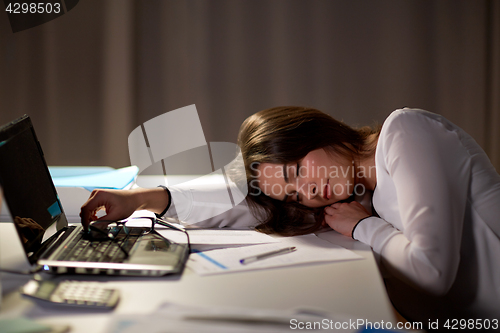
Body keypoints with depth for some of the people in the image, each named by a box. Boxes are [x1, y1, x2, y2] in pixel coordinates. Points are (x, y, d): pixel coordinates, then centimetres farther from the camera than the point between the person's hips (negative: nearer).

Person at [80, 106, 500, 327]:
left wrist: (363, 227, -6)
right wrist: (142, 198, 7)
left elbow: (430, 268, -22)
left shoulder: (405, 130, -12)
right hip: (462, 324, 7)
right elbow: (244, 197, 12)